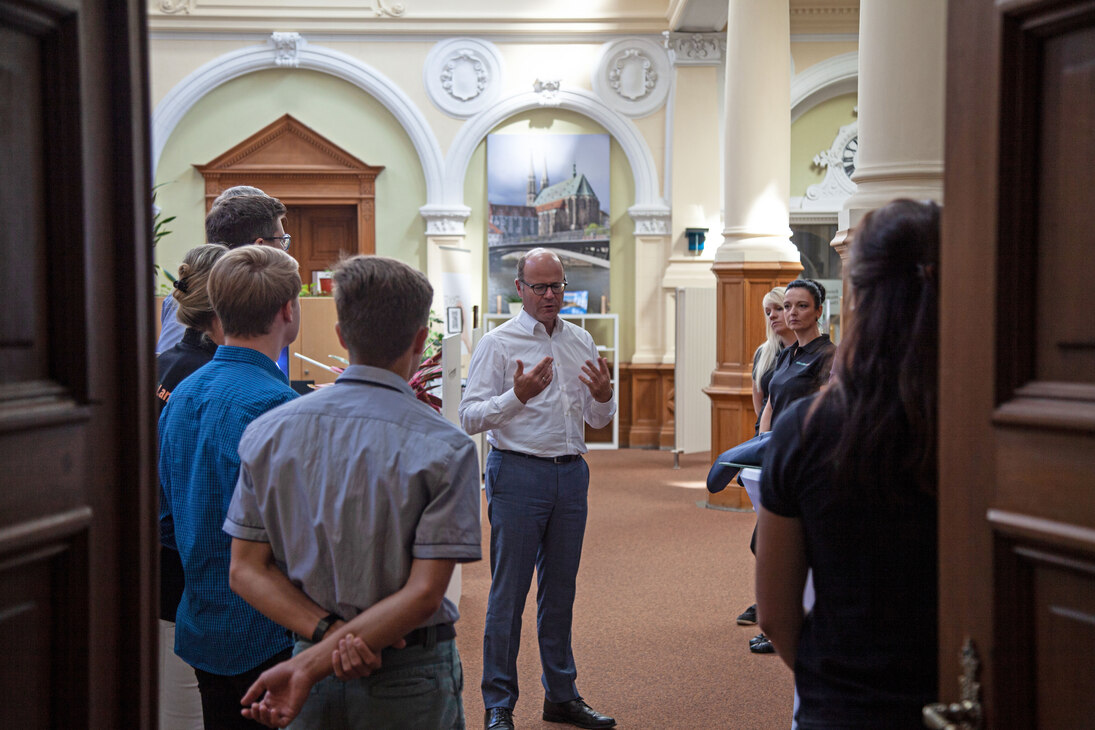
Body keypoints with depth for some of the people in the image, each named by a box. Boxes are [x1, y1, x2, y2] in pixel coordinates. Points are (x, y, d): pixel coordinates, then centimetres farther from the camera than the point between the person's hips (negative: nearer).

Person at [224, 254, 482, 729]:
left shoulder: (267, 432, -4)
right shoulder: (445, 449, -15)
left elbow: (246, 569, -3)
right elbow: (424, 593, -19)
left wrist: (327, 632, -12)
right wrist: (310, 666, -18)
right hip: (411, 682, -2)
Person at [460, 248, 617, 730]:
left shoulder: (581, 342, 12)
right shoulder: (498, 343, -5)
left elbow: (598, 420, 16)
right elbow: (470, 418, -11)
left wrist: (603, 396, -6)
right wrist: (517, 395, -26)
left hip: (571, 473, 5)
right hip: (518, 472, -5)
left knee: (560, 590, 14)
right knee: (509, 591, -1)